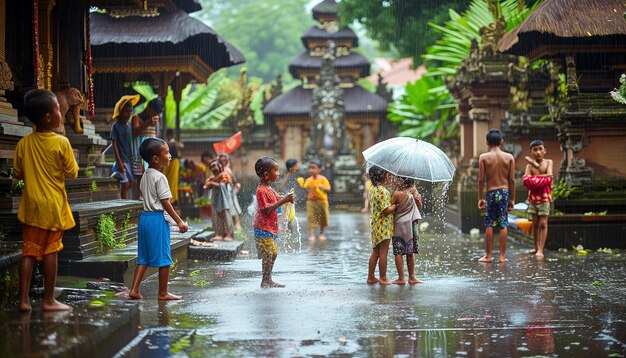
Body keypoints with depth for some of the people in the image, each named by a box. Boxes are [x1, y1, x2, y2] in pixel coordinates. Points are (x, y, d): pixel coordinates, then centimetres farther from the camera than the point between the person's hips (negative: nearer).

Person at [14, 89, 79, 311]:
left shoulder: (23, 144, -1)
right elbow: (72, 173, -7)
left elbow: (17, 174, 7)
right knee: (50, 251, 2)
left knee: (29, 251, 6)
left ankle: (24, 300, 5)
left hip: (31, 205, 4)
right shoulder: (61, 143, -13)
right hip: (53, 204, -4)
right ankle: (49, 300, 8)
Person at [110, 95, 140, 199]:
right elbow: (114, 144, -9)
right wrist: (119, 161, -14)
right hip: (122, 159, -6)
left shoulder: (130, 125, 9)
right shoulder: (116, 126, -7)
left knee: (129, 183, 8)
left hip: (130, 158, 6)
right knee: (125, 183, -7)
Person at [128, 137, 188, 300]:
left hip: (144, 217, 9)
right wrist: (179, 221, -10)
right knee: (164, 258, 2)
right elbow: (165, 203, -15)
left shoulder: (145, 176, 12)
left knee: (143, 257, 11)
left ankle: (134, 290, 8)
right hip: (157, 219, -9)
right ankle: (163, 292, 8)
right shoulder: (160, 178, -15)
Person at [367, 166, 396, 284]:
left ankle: (371, 277, 17)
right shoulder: (382, 191, -19)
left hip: (375, 224, 9)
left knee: (375, 252, 13)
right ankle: (383, 279, 6)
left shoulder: (372, 189, 9)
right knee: (383, 253, -1)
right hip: (383, 225, -9)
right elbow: (387, 210, -22)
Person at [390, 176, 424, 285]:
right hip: (412, 224, 4)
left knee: (398, 252, 3)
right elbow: (420, 207, 9)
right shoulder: (414, 191, -1)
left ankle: (401, 278, 1)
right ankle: (412, 277, 14)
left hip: (398, 224, -4)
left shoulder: (397, 193, -15)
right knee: (410, 252, 11)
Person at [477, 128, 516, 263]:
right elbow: (512, 180, 1)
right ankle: (502, 256, 7)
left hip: (491, 193, -1)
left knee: (489, 225, 5)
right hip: (505, 192, 1)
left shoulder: (484, 157, -4)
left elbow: (481, 180, -4)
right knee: (503, 225, 5)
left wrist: (480, 198, 5)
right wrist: (512, 198, 9)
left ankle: (488, 255, 9)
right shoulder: (509, 157, 1)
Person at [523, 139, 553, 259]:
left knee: (543, 224, -6)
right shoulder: (529, 165, -2)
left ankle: (541, 250, -7)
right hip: (533, 197, 2)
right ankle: (536, 247, 22)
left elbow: (548, 176, -18)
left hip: (544, 197, -2)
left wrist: (535, 164, -16)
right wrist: (542, 177, -23)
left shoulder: (548, 162, -1)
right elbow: (527, 181, -17)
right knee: (535, 224, 10)